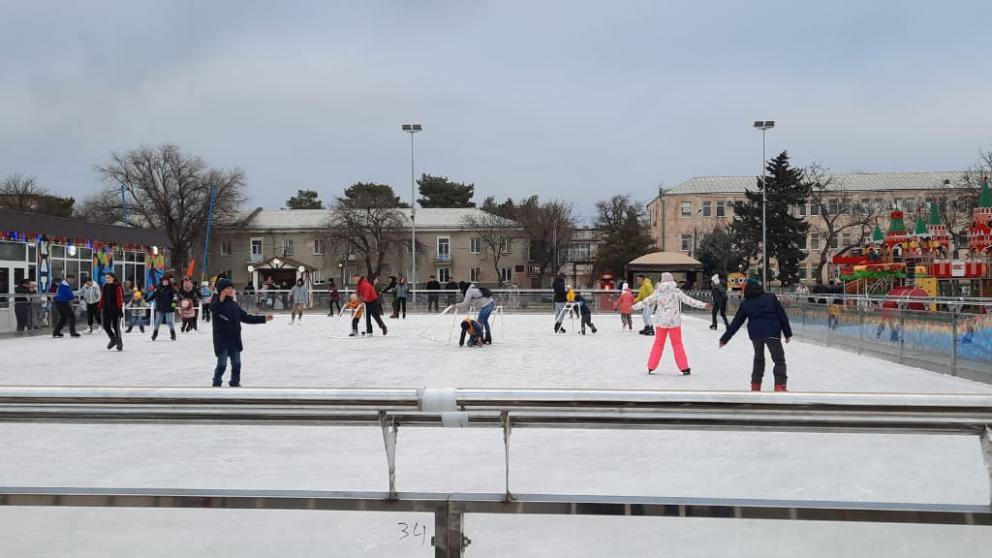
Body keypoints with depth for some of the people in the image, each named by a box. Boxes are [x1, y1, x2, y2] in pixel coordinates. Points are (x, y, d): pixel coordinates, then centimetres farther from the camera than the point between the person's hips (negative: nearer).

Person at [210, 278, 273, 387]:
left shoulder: (234, 304, 11)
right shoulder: (217, 303, -10)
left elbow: (246, 317, 16)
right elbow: (213, 309, -36)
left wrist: (263, 318, 14)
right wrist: (221, 299, -51)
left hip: (235, 340, 7)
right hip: (222, 340, -6)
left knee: (236, 364, 12)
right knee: (222, 364, -3)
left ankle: (235, 383, 25)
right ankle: (217, 384, 12)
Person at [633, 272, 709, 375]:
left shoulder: (658, 292, -1)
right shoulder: (676, 291, -6)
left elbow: (646, 302, 3)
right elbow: (689, 300, -7)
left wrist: (633, 307, 15)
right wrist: (704, 305, -3)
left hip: (660, 321, 2)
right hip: (674, 321, -2)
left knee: (658, 343, 12)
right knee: (677, 344, 5)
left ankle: (651, 367, 14)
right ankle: (684, 368, 6)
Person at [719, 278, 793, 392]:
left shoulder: (745, 304, 11)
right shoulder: (771, 298, 8)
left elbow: (735, 323, 12)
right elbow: (782, 316, 4)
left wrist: (725, 339, 18)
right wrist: (787, 333, 10)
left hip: (755, 333, 3)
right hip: (772, 332, -3)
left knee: (758, 359, 21)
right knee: (779, 360, 5)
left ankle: (755, 386, 20)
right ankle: (780, 386, -6)